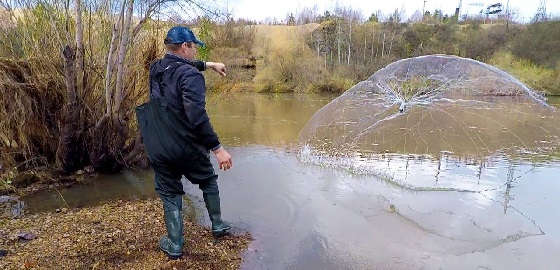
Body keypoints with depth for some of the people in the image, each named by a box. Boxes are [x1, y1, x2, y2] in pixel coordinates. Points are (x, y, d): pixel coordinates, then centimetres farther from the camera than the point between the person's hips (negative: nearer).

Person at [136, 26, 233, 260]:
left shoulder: (156, 68, 5)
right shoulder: (190, 75, -19)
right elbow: (197, 118, -28)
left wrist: (208, 64, 34)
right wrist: (217, 148, -24)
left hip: (159, 151, 5)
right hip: (188, 148, -5)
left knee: (170, 195, 16)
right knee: (208, 181, 21)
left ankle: (174, 245, 24)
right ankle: (217, 225, 34)